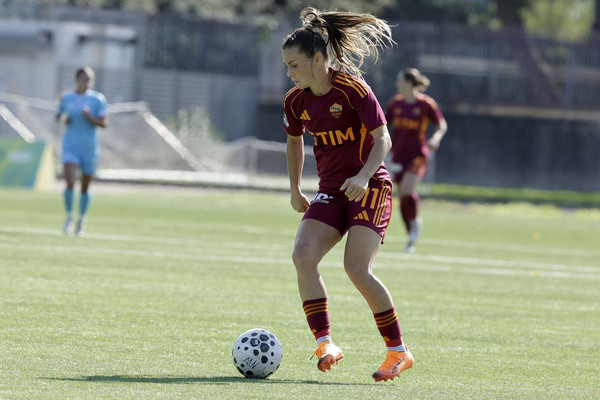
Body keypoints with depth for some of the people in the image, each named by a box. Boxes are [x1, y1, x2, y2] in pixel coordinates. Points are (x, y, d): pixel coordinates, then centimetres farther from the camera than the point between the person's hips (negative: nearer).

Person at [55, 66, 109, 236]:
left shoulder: (97, 99, -5)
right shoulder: (66, 98, 2)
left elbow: (104, 123, -8)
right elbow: (58, 115, 19)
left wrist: (90, 118, -25)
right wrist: (63, 118, -3)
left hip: (89, 148, 0)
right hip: (71, 147, 0)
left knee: (85, 188, 10)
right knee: (70, 183, -17)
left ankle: (82, 220, 31)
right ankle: (69, 216, 5)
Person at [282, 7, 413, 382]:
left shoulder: (352, 89, -14)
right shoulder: (296, 101, 4)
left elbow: (383, 139, -16)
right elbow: (295, 141, 24)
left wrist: (364, 175, -31)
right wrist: (295, 189, 22)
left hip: (370, 187, -6)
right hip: (331, 191, 6)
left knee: (357, 268, -19)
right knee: (303, 256, -18)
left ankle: (399, 351, -6)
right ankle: (325, 344, -16)